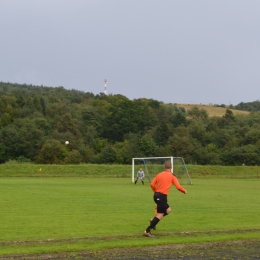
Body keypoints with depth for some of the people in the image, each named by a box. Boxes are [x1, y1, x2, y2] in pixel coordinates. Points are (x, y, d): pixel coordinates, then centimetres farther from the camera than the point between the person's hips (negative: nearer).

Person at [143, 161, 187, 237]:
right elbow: (178, 187, -5)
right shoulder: (172, 176, -1)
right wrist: (184, 191, 13)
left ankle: (153, 221, 9)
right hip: (162, 196, -7)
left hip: (156, 195, 7)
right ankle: (147, 231, -12)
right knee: (160, 214, -6)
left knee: (168, 210, 20)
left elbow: (152, 184, 6)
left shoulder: (159, 174, 13)